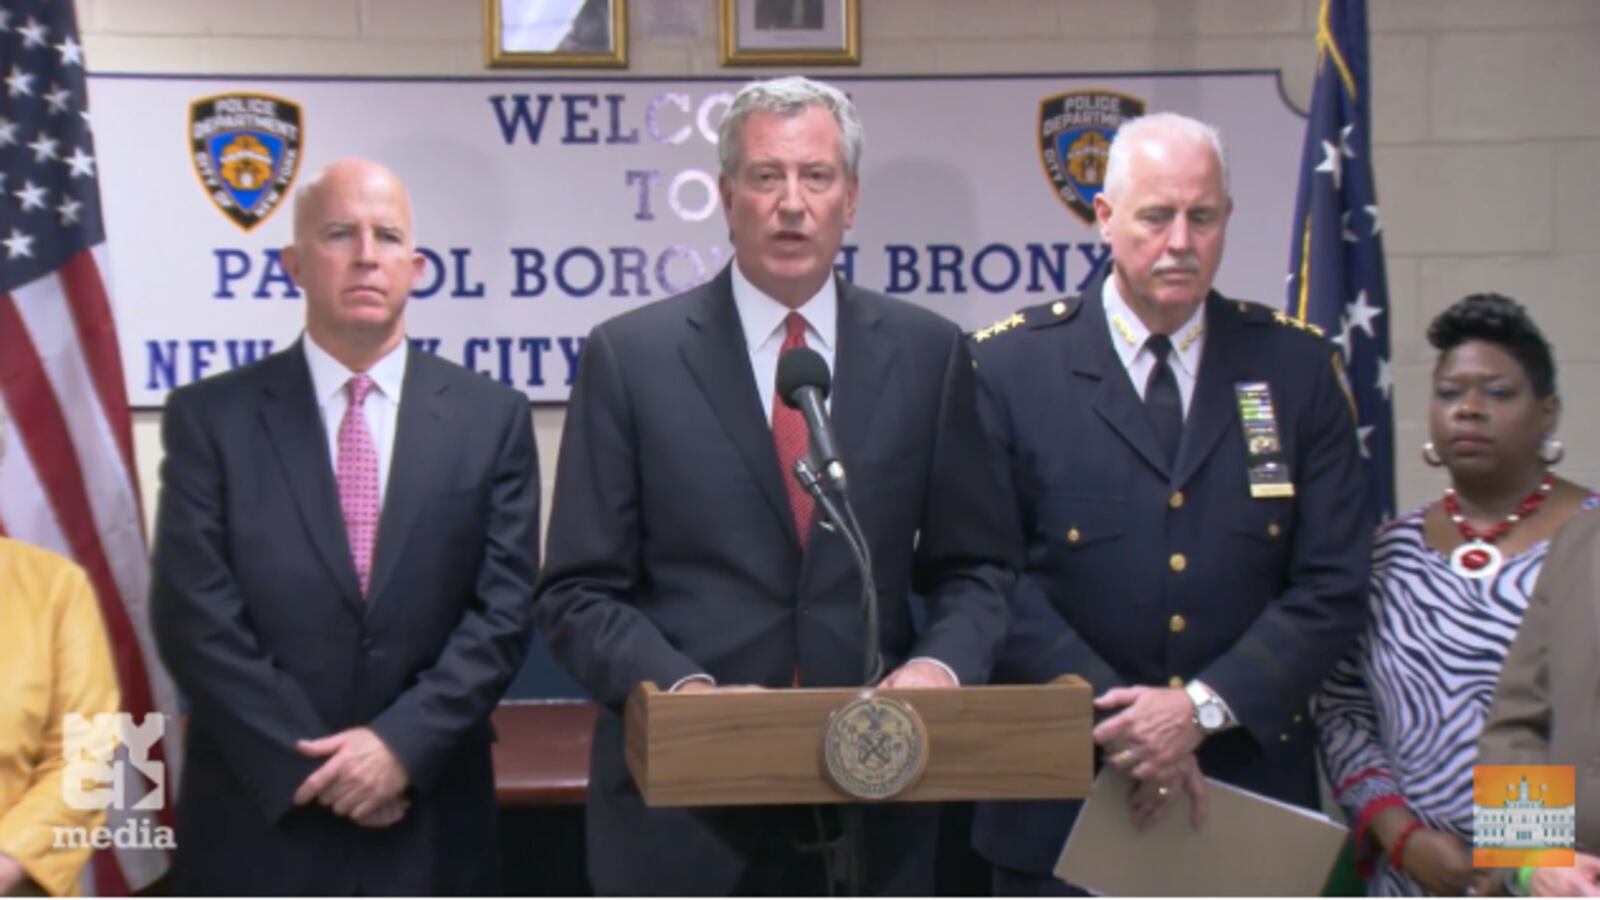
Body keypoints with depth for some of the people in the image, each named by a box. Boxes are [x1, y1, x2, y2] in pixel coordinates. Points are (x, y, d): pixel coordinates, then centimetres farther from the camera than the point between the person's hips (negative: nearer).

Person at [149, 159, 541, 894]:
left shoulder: (491, 417, 3)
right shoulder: (210, 416, 0)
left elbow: (505, 607, -3)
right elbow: (194, 615, -7)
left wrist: (402, 742, -14)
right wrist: (311, 767, -12)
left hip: (430, 823, 1)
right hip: (259, 819, -1)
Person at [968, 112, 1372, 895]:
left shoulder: (1297, 367, 3)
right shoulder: (1010, 366, -3)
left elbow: (1332, 585, -1)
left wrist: (1202, 707, -13)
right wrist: (1112, 719, -15)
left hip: (1249, 785, 2)